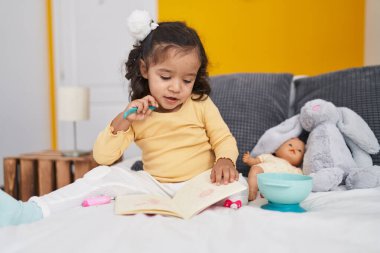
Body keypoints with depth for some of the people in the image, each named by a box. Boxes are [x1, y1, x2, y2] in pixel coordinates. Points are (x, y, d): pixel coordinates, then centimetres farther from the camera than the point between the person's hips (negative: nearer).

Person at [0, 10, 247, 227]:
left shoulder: (201, 104, -1)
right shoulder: (137, 115, 2)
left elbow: (224, 139, 3)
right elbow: (102, 156, -4)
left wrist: (225, 160, -22)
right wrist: (122, 120, -19)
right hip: (156, 186, 1)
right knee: (104, 176, -20)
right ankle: (28, 212, -20)